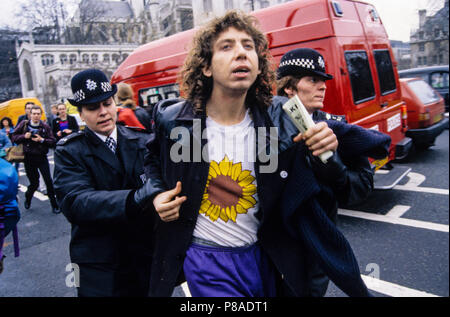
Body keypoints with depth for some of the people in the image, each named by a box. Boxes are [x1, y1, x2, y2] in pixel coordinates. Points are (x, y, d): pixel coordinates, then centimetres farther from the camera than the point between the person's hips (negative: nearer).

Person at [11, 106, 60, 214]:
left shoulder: (45, 126, -3)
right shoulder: (24, 124, 0)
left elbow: (53, 142, -6)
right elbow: (14, 137, 5)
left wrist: (42, 140, -20)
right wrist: (24, 136, -12)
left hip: (42, 157, -1)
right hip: (28, 158, 1)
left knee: (48, 180, -6)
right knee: (34, 183, 8)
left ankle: (54, 204, 6)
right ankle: (27, 199, 39)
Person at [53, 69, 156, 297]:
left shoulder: (143, 141, 3)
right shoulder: (69, 151, -6)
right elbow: (74, 202, -22)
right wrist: (137, 200, -38)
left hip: (148, 258, 3)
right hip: (99, 268, -2)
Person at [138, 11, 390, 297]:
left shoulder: (280, 121, -12)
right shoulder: (173, 120, -12)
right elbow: (154, 158, 11)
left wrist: (328, 143, -18)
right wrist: (156, 194, -7)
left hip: (262, 259, 2)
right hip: (206, 262, -1)